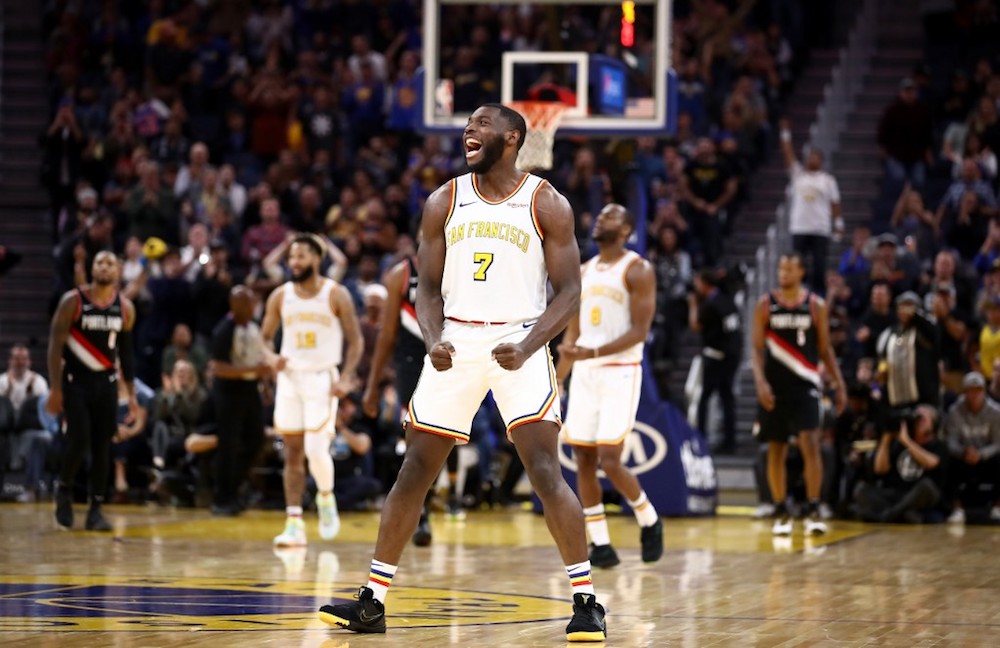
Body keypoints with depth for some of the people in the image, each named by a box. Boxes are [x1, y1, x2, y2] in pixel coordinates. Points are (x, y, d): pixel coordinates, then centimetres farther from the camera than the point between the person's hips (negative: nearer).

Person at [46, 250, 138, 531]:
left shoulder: (125, 308, 4)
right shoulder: (73, 301, -9)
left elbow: (126, 352, 12)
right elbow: (55, 345, -8)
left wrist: (132, 394, 8)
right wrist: (55, 389, -14)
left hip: (106, 381, 4)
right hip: (75, 380, -4)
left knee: (102, 445, 0)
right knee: (79, 440, -13)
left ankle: (96, 509, 6)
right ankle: (64, 489, 14)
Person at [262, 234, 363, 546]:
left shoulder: (336, 295, -6)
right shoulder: (280, 296, 4)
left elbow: (355, 340, -3)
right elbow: (265, 337, 12)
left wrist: (346, 378, -14)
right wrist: (271, 357, -10)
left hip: (323, 378, -4)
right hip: (290, 377, 4)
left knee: (316, 450, -14)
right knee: (293, 453, 2)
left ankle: (326, 498, 16)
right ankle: (294, 523, 4)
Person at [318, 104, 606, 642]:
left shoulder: (547, 204, -3)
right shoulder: (444, 203, 6)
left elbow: (569, 293, -4)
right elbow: (428, 288, 9)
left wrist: (526, 347, -19)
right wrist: (434, 340, -12)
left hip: (519, 342, -3)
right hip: (456, 343, 3)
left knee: (545, 471, -15)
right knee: (415, 471, 5)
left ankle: (586, 602, -9)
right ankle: (372, 601, 13)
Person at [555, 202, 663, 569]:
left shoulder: (637, 270, -7)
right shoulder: (584, 272, 15)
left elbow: (640, 331, -15)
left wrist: (594, 352, -26)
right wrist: (554, 384, 12)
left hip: (620, 373, -7)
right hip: (584, 374, 7)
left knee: (609, 460, -13)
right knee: (583, 461, 1)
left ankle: (650, 522, 11)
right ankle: (600, 545, 7)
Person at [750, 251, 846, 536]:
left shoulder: (816, 306, 2)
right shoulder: (766, 305, 2)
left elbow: (825, 349, 9)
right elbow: (757, 348, 1)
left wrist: (840, 384, 2)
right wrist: (760, 381, -14)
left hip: (805, 384, -1)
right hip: (774, 386, 1)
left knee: (810, 444, -15)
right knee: (776, 450, 6)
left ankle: (813, 511, -13)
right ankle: (781, 513, 16)